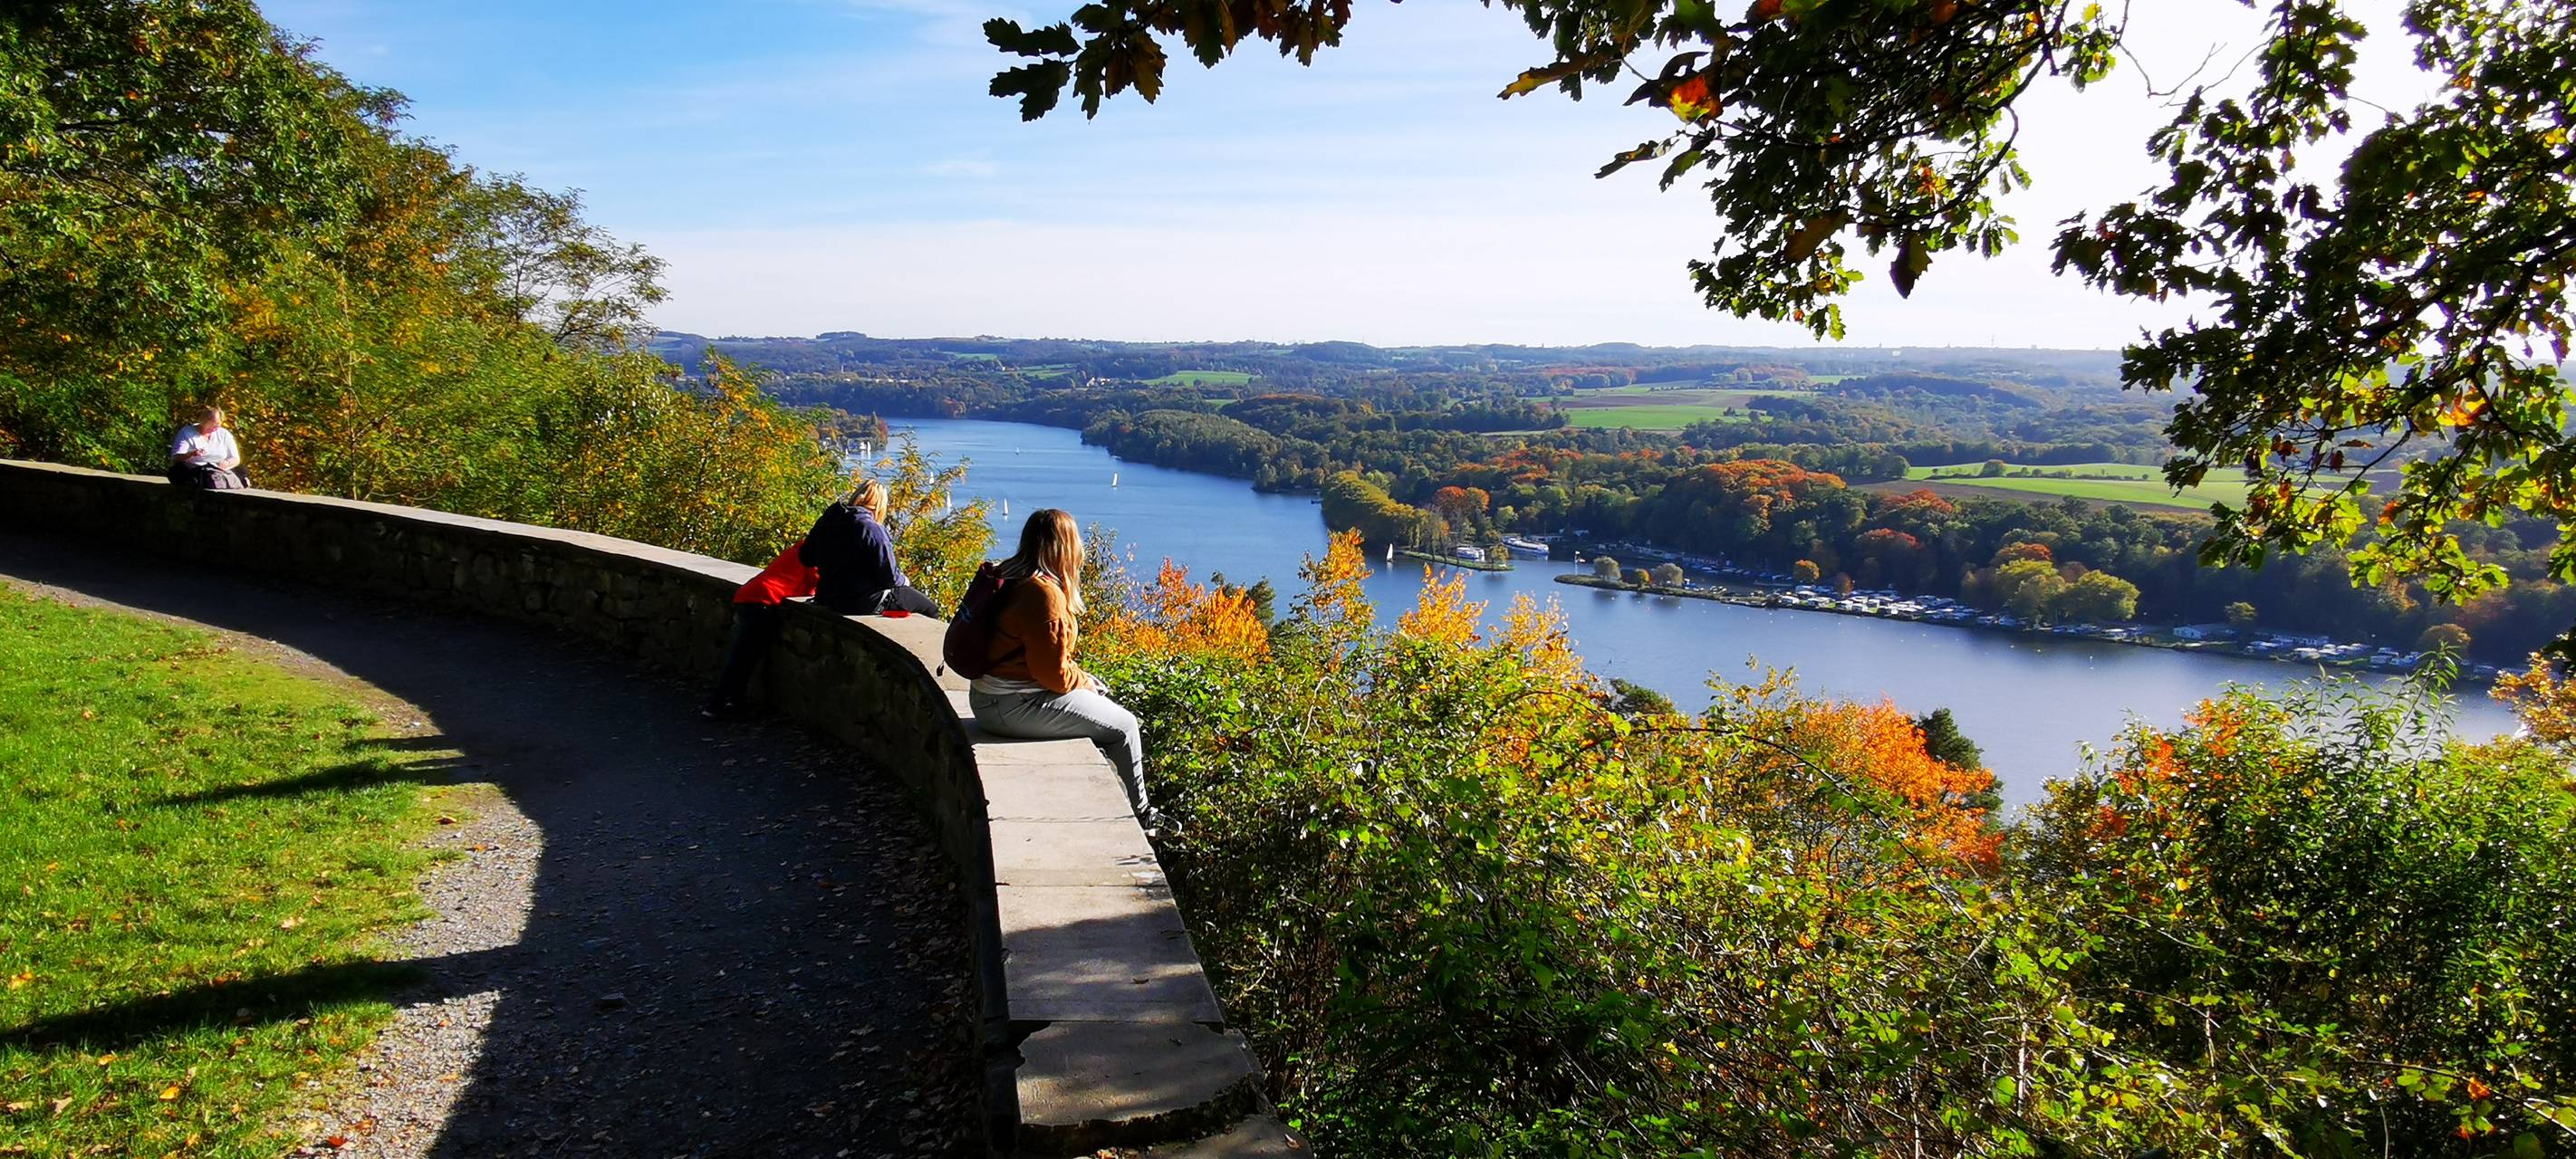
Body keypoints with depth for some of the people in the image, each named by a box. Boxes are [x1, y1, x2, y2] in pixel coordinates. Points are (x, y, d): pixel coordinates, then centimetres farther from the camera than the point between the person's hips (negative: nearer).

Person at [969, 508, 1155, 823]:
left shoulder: (1010, 575, 7)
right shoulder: (1044, 593, -23)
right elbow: (1053, 673, -23)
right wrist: (1084, 681, -4)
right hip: (1015, 706, -10)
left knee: (1100, 693, 25)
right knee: (1124, 726, -1)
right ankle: (1137, 812, 17)